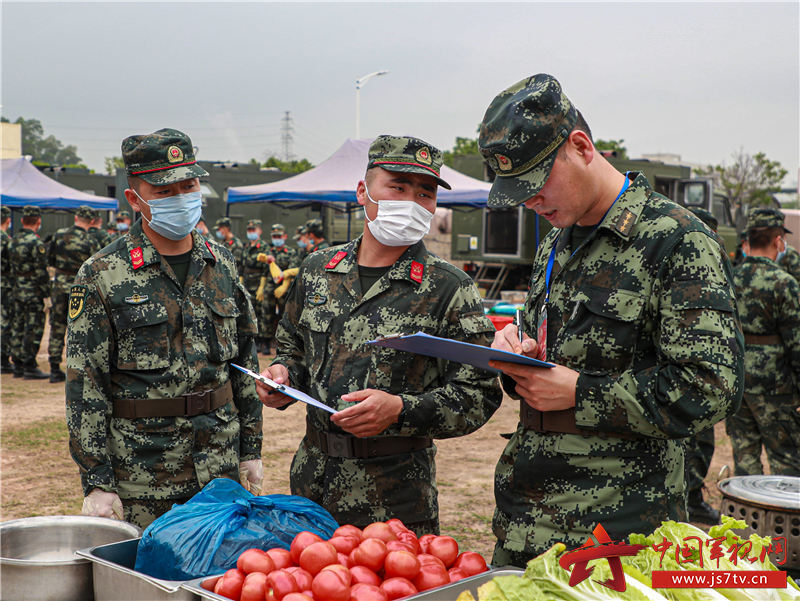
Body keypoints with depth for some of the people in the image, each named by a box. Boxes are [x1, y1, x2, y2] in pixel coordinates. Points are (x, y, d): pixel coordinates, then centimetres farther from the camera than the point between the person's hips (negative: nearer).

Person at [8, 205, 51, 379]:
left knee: (18, 326, 13)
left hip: (18, 291, 8)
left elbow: (12, 265, 15)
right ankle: (29, 367, -2)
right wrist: (47, 293, -11)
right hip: (33, 292, -8)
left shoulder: (14, 240, 9)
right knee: (34, 329, -3)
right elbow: (41, 271, -17)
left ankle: (18, 365, 20)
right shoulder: (35, 242, -16)